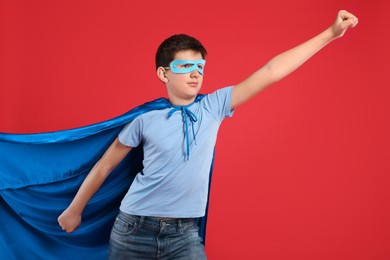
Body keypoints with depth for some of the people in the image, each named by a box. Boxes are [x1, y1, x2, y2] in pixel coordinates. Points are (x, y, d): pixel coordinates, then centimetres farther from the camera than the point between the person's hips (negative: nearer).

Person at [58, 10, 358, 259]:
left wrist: (330, 34, -10)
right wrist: (74, 210, 10)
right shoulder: (146, 119, -7)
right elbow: (104, 166, 4)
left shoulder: (213, 107, -3)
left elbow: (270, 72, -8)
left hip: (184, 233, 1)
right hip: (134, 229, -1)